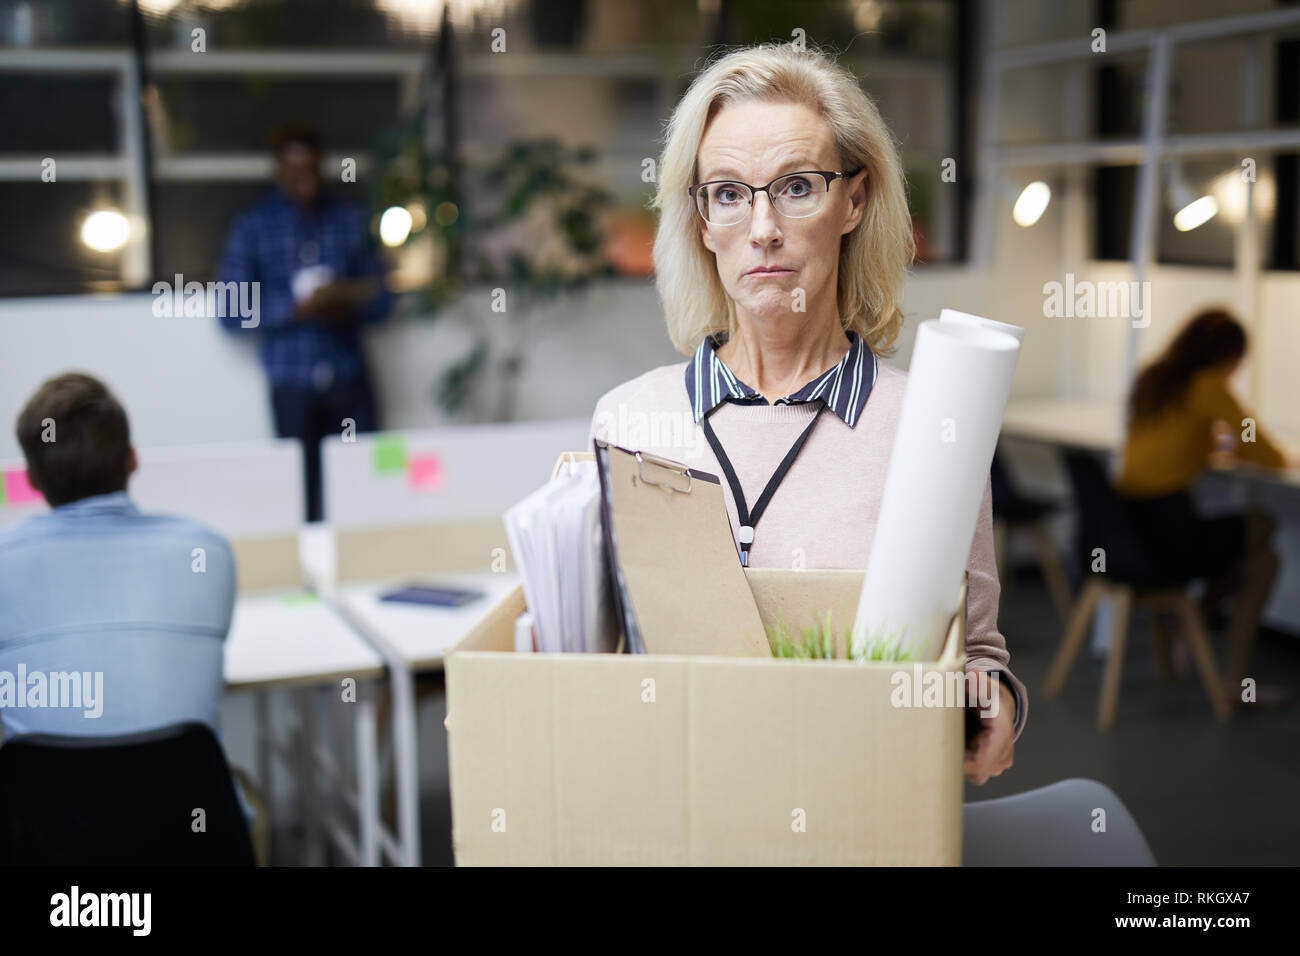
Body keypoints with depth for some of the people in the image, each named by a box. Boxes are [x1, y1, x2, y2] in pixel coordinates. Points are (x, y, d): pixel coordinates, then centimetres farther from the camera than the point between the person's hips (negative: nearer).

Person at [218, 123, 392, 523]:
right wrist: (296, 309, -14)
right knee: (302, 496, -2)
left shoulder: (352, 220, 11)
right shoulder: (253, 228, 4)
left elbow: (380, 299, 12)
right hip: (292, 387, -2)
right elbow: (231, 313, -1)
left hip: (350, 383, 2)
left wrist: (347, 301, -11)